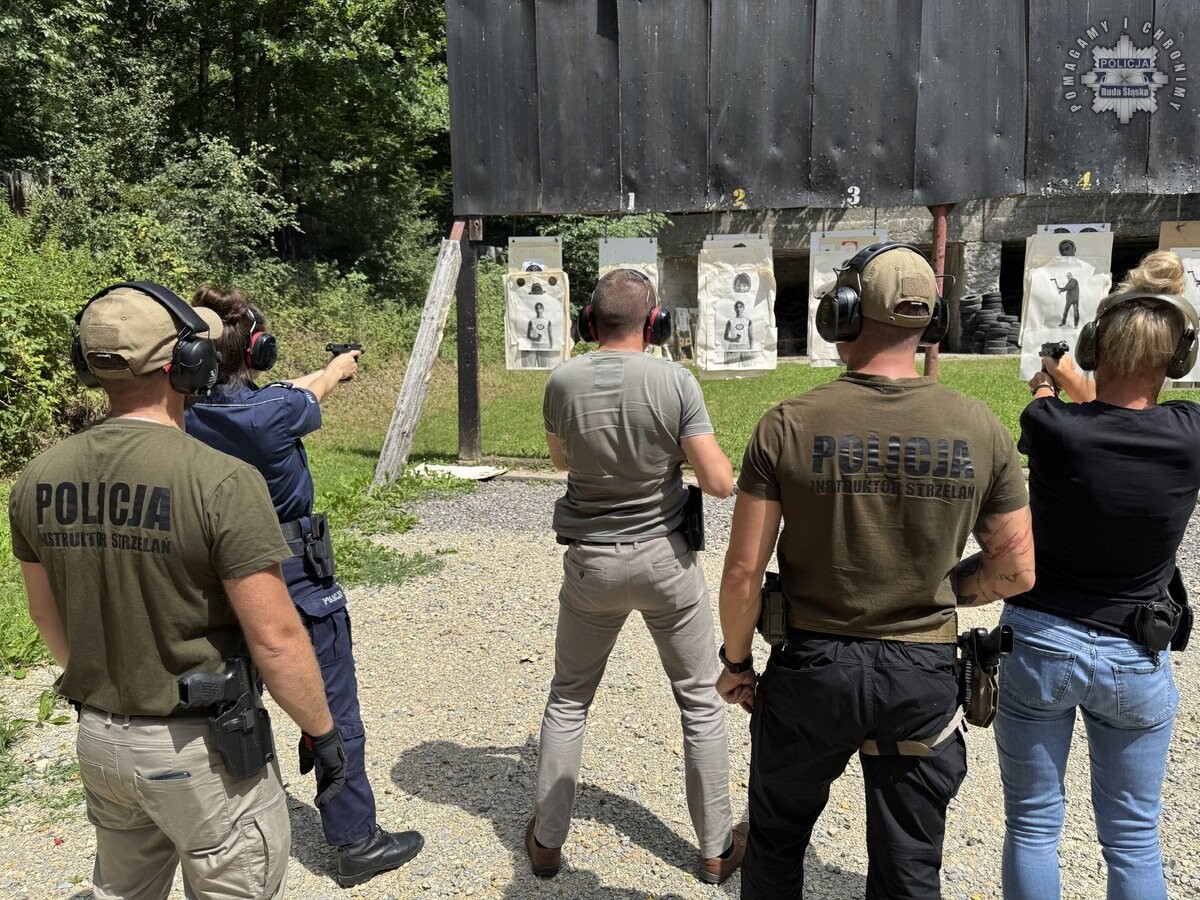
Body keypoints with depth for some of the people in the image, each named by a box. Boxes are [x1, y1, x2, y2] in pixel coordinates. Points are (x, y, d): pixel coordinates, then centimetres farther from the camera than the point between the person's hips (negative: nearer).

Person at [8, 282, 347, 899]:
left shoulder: (38, 477, -4)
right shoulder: (222, 481, -24)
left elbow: (46, 615, 10)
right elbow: (275, 638, -22)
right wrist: (322, 732, -7)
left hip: (97, 738, 6)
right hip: (203, 751, -6)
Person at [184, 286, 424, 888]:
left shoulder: (187, 416, -9)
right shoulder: (277, 410, -20)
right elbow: (312, 393, 3)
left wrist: (324, 372, 24)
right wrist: (341, 366, 25)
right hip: (298, 582, -6)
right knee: (333, 714, 7)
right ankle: (357, 842, 19)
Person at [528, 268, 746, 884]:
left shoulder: (562, 382, -8)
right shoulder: (675, 381, -16)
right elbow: (719, 483, -15)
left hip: (590, 561, 2)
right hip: (664, 558, -2)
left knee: (567, 700, 19)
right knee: (701, 702, 15)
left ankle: (546, 841, 29)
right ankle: (717, 848, 26)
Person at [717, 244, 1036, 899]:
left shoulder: (790, 425, -14)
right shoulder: (979, 428, -8)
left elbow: (743, 570, -12)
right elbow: (1016, 569, 0)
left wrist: (734, 659, 3)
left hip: (810, 670, -2)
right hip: (923, 678, 2)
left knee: (776, 847, 24)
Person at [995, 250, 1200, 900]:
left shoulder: (1051, 427, -17)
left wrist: (1048, 388, 31)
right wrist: (1077, 385, 27)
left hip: (1039, 645, -1)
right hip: (1135, 661, 2)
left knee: (1033, 825, 14)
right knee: (1134, 838, 18)